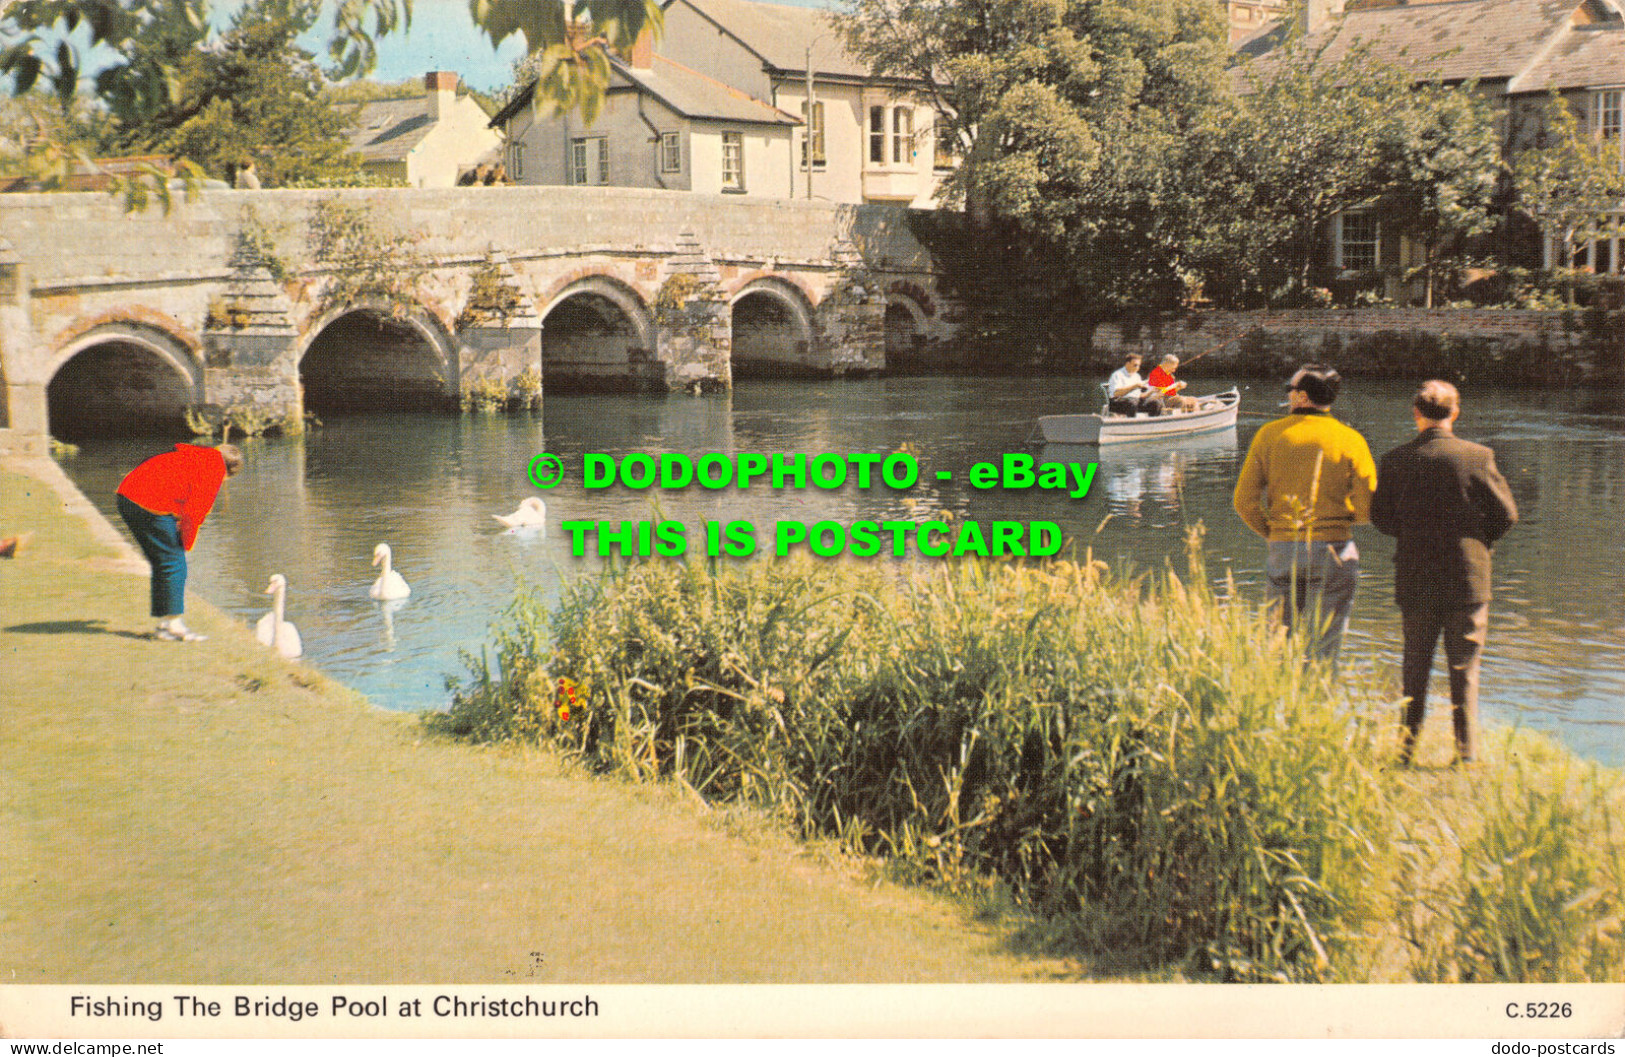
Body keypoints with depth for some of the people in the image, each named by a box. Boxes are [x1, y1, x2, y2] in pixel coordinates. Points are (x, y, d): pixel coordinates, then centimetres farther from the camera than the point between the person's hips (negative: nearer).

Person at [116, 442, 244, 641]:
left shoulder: (196, 455, 27)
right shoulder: (215, 466, 0)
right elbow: (196, 508, -3)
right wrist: (186, 544, 7)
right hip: (152, 505, -9)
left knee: (162, 564, 16)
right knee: (174, 563, -1)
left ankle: (164, 624, 19)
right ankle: (173, 624, 1)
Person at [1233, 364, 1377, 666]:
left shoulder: (1269, 434, 2)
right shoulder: (1349, 440, -2)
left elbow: (1245, 501, 0)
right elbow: (1368, 508, -5)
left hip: (1281, 550, 2)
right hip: (1332, 550, -2)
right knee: (1323, 651, 3)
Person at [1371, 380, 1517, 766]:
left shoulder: (1396, 460, -5)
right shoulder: (1478, 456, -10)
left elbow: (1380, 516, 3)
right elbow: (1506, 513, -4)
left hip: (1414, 580, 2)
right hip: (1467, 576, -2)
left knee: (1414, 666, 13)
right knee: (1465, 668, 6)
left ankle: (1407, 747, 16)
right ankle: (1467, 752, 6)